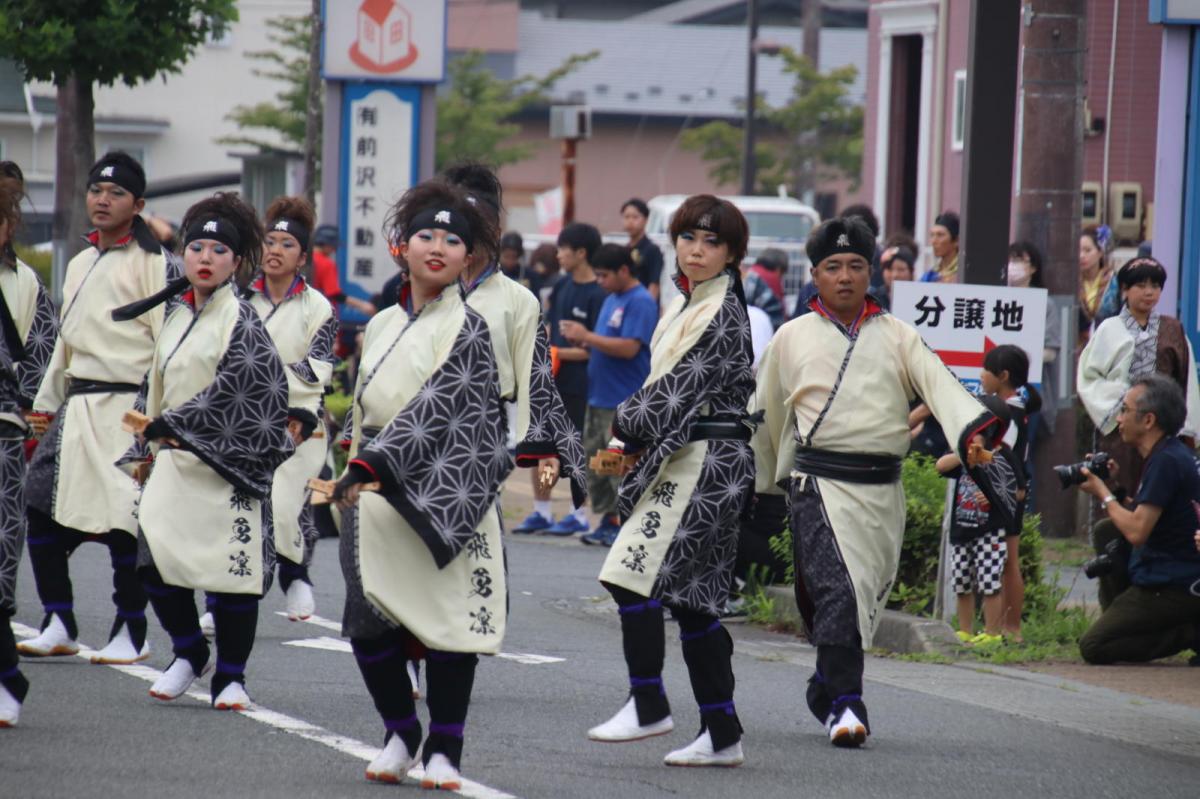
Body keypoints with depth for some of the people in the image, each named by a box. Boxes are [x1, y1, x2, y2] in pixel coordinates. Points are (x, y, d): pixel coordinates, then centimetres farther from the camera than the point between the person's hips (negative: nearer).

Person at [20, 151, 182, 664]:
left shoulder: (155, 264, -6)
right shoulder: (79, 264, 19)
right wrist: (46, 402, 23)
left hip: (127, 408, -8)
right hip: (76, 408, 8)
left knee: (123, 524, -6)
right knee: (38, 509, 2)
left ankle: (132, 634, 5)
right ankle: (59, 625, 11)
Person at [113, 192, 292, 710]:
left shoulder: (240, 321, -6)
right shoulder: (177, 317, 15)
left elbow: (232, 391, -15)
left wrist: (170, 425, -13)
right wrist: (143, 448, 16)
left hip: (222, 465, -6)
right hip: (173, 464, 6)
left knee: (230, 573, -4)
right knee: (154, 561, -5)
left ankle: (230, 676, 8)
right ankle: (188, 655, 16)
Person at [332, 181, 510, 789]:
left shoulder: (467, 328, -5)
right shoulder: (382, 326, 14)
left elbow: (436, 407, -16)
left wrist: (372, 463, -22)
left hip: (443, 493, -5)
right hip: (375, 494, 5)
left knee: (445, 623, -4)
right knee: (368, 624, -1)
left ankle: (443, 749, 6)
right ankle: (399, 735, 17)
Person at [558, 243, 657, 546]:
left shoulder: (641, 302, -12)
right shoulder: (611, 300, 16)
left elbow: (629, 348, -21)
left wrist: (587, 336, -16)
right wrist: (581, 342, 5)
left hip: (625, 402, -9)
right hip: (599, 396, 9)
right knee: (594, 464, 11)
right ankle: (607, 521, 18)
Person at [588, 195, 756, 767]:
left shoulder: (724, 313, -9)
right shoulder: (683, 306, 18)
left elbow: (685, 382, -15)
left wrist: (626, 427, -9)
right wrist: (631, 441, 7)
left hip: (706, 462, -9)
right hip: (681, 461, 9)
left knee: (631, 574, -15)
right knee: (693, 598, 8)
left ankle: (648, 705, -9)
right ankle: (722, 735, 10)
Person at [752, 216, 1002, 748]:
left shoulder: (897, 336, 10)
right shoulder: (792, 338, 8)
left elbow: (937, 382, -5)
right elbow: (765, 416, 16)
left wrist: (972, 428, -23)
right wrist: (759, 486, 20)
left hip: (882, 488, 3)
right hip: (820, 481, -3)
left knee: (867, 596, 10)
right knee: (838, 590, -18)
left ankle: (826, 688, 30)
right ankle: (845, 703, -19)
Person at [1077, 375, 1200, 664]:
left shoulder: (1166, 461, -19)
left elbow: (1137, 531, -23)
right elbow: (1143, 519, 19)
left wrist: (1104, 495, -8)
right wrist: (1111, 488, 8)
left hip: (1173, 588, -10)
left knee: (1092, 648, -11)